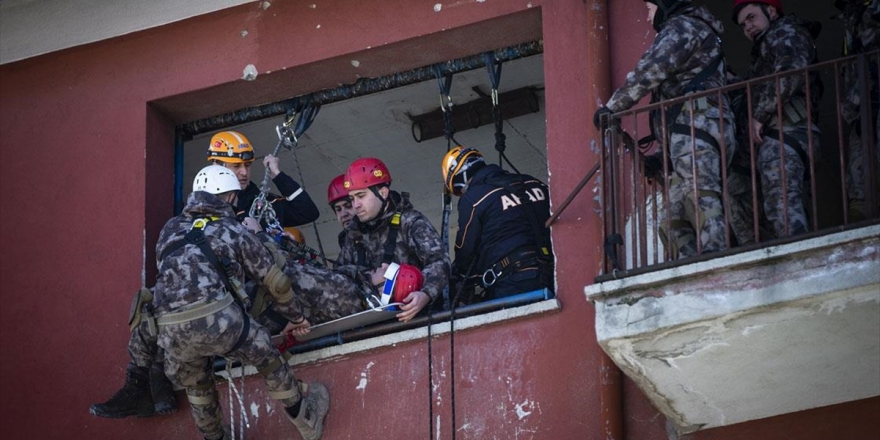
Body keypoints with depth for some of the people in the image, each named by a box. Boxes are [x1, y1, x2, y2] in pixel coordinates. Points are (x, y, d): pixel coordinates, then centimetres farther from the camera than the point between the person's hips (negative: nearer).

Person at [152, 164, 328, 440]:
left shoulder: (170, 230, 23)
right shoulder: (233, 231, 15)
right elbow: (275, 281, 20)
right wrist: (295, 317, 37)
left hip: (171, 331, 3)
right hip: (218, 319, -3)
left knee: (196, 384, 29)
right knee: (266, 357, 21)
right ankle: (303, 418, 33)